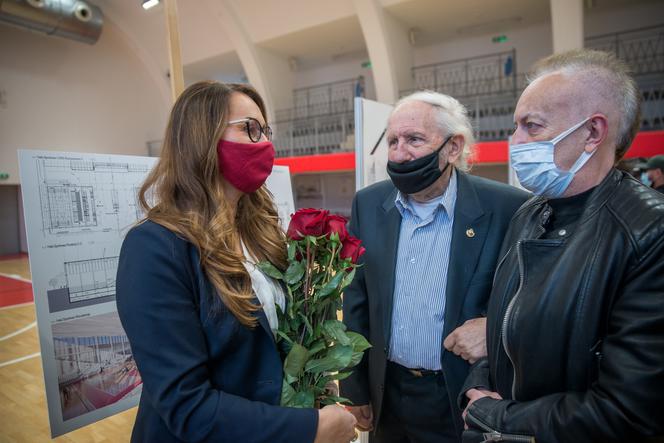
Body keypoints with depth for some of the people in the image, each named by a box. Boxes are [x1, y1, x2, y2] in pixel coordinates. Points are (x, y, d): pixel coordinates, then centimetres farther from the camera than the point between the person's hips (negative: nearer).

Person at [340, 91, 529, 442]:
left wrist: (497, 328, -22)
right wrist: (355, 388, 4)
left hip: (463, 399, -3)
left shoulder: (508, 209, -17)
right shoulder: (368, 204, -5)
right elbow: (356, 301, 1)